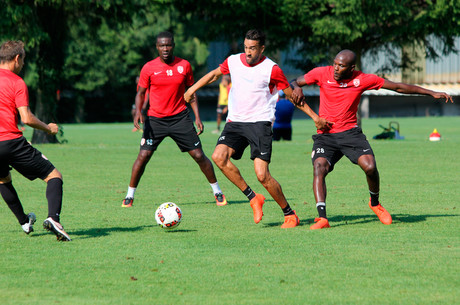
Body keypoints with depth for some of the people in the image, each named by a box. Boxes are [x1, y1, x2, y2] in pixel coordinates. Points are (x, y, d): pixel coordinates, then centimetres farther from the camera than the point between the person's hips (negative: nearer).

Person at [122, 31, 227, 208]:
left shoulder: (184, 66, 1)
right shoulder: (149, 68, -3)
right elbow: (141, 92, 5)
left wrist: (197, 117, 2)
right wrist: (138, 112, -14)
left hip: (180, 118, 1)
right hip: (155, 119, -1)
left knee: (199, 155, 0)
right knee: (143, 156, -11)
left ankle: (217, 192, 14)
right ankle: (129, 196, 3)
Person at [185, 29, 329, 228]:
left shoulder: (271, 69, -6)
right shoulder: (233, 62, 6)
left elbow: (291, 94, 2)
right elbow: (215, 74, 27)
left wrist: (314, 116, -2)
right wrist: (193, 89, 24)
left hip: (259, 122, -5)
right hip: (235, 122, 5)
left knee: (262, 175, -15)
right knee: (219, 156, -21)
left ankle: (290, 215, 3)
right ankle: (253, 198, -7)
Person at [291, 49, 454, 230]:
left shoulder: (362, 80, -3)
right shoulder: (322, 74, -4)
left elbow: (397, 87, 4)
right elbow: (294, 83, 7)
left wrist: (431, 93, 5)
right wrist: (297, 88, -20)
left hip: (350, 132, 0)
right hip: (325, 134, 0)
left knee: (370, 166, -18)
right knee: (319, 168, -24)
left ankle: (375, 203, 13)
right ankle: (322, 218, -27)